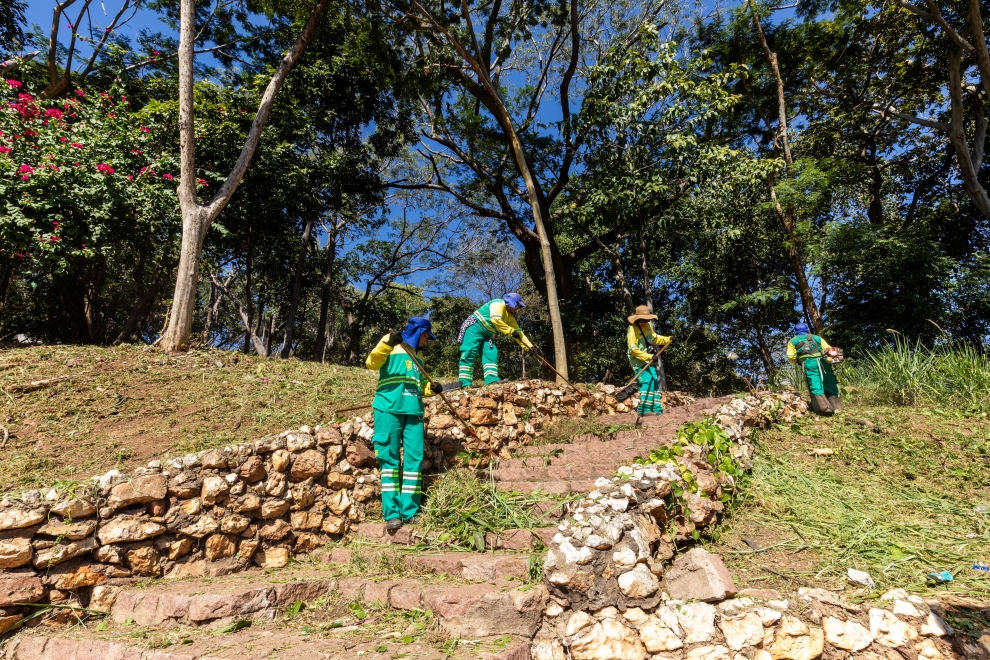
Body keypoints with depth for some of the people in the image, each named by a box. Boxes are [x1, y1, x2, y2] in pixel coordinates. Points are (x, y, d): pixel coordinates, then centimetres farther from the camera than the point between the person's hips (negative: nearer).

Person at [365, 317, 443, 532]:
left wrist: (431, 388, 7)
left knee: (414, 460, -1)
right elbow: (371, 363, -11)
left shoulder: (418, 355, 23)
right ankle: (391, 513, -3)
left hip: (414, 412, 6)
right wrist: (387, 344, -25)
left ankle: (410, 511, 3)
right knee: (390, 460, -4)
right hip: (389, 409, -6)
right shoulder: (392, 346, 4)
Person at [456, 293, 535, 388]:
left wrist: (528, 346, 6)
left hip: (486, 334, 10)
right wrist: (511, 331, -24)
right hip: (474, 327, -10)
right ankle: (465, 383, -21)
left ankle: (492, 380, -14)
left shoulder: (510, 316, 16)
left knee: (491, 353, -6)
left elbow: (518, 332, 15)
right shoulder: (499, 303, -13)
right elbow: (495, 319, -29)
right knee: (469, 353, -16)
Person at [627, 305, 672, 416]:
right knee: (647, 381, -21)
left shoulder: (648, 325, 6)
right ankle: (644, 409, -19)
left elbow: (654, 338, 23)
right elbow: (633, 350, -23)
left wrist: (668, 339, 9)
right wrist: (649, 357, -28)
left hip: (649, 360, 9)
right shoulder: (632, 329, -19)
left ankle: (656, 408, 21)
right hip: (639, 361, -9)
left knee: (655, 382, 12)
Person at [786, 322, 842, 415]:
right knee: (830, 385, 7)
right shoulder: (816, 337, 26)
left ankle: (825, 408, -18)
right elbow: (829, 349, 14)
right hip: (822, 361, 3)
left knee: (816, 387, -6)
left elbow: (791, 356, 8)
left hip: (808, 363, -3)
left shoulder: (793, 341, 20)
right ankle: (836, 407, 1)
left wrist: (798, 362, 26)